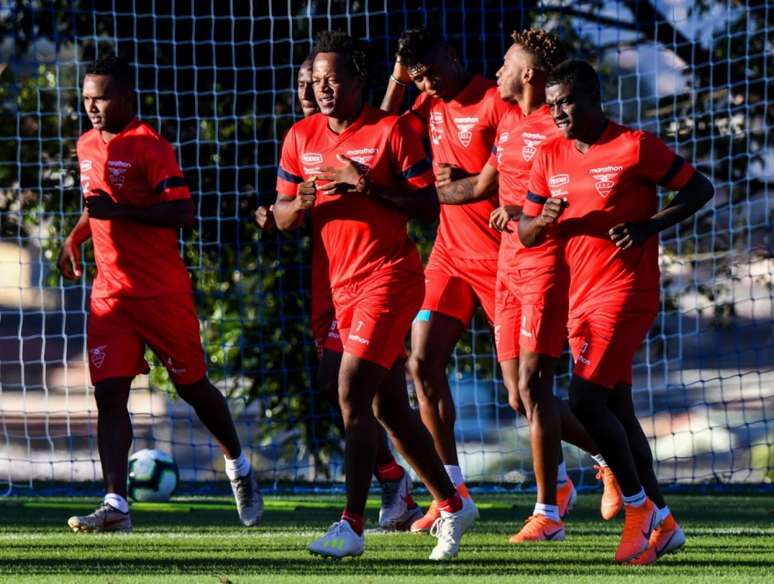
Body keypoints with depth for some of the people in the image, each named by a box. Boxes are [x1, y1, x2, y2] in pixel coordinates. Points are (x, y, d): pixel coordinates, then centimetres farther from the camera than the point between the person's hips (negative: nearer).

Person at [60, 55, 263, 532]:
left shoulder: (150, 146, -12)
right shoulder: (88, 146, 12)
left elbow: (182, 211, -20)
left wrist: (118, 211, -26)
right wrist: (75, 237, 16)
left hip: (163, 291, -6)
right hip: (110, 292, 6)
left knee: (192, 385, 8)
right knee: (109, 393, -8)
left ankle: (239, 466, 33)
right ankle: (116, 505, -14)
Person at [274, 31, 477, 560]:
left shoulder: (391, 131, -9)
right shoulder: (301, 138, 8)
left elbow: (428, 208, -10)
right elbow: (283, 218, 10)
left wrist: (369, 185, -21)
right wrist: (302, 202, -12)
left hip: (389, 276, -7)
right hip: (344, 282, 7)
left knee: (353, 393, -17)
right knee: (389, 407, 12)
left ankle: (352, 525, -18)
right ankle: (452, 506, 26)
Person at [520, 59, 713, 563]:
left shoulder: (635, 147, -8)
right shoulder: (550, 157, 10)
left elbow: (700, 189, -3)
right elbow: (526, 234, 13)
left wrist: (650, 226, -16)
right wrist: (544, 219, -10)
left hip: (626, 291, -8)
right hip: (581, 295, 8)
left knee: (586, 399, -18)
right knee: (616, 408, 11)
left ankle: (638, 505, -5)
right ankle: (663, 523, 20)